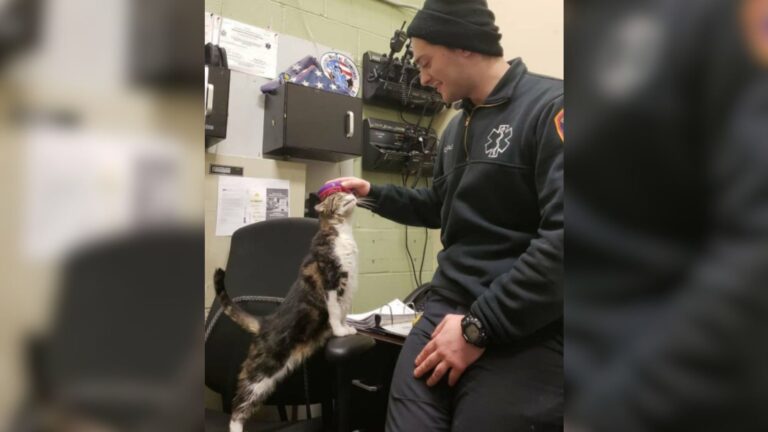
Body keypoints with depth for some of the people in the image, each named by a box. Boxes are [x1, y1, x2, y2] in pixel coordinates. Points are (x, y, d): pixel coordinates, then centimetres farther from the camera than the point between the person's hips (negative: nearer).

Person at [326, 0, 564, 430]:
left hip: (520, 335, -6)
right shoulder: (458, 127, 18)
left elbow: (561, 236, -21)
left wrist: (480, 327, -17)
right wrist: (373, 194, 20)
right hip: (447, 309, 7)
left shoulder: (549, 107, -11)